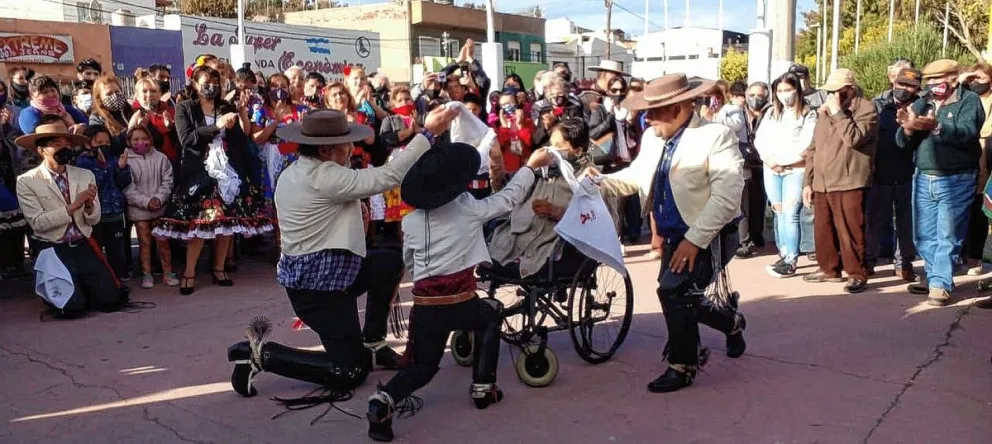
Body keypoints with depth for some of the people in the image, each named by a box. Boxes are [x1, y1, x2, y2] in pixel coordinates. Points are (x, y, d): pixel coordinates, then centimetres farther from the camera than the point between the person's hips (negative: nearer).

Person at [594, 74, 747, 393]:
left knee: (673, 291, -19)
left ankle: (682, 366, 3)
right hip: (675, 236, 8)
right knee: (682, 299, 16)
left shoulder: (716, 136, -17)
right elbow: (636, 176, 13)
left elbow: (726, 196, -24)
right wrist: (600, 183, -6)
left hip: (710, 237, -7)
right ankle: (731, 321, 45)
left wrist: (694, 240, -29)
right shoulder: (653, 138, 2)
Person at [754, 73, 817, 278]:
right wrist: (768, 159, -8)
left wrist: (779, 159, -12)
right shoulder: (771, 112, 15)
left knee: (790, 214, -12)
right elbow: (759, 139, 8)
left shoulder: (808, 114, -1)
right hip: (771, 170, 5)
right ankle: (783, 256, 13)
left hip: (796, 170, -5)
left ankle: (791, 261, -10)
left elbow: (804, 146, -10)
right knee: (779, 213, 7)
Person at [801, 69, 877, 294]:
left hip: (849, 183, -7)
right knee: (823, 230, 12)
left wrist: (838, 112, -14)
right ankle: (829, 269, 27)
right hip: (821, 183, 7)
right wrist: (808, 181, 13)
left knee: (849, 231, -5)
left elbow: (853, 139, -21)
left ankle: (857, 274, 7)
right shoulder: (826, 110, 18)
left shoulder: (866, 109, -4)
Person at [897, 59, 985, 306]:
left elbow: (967, 133, -22)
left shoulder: (969, 101, -4)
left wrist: (936, 127, -38)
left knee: (948, 236, -3)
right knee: (924, 235, 10)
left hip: (956, 181, -5)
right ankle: (933, 276, 23)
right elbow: (903, 143, 4)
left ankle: (941, 284, 1)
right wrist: (908, 129, -19)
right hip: (923, 179, 5)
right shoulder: (921, 104, 9)